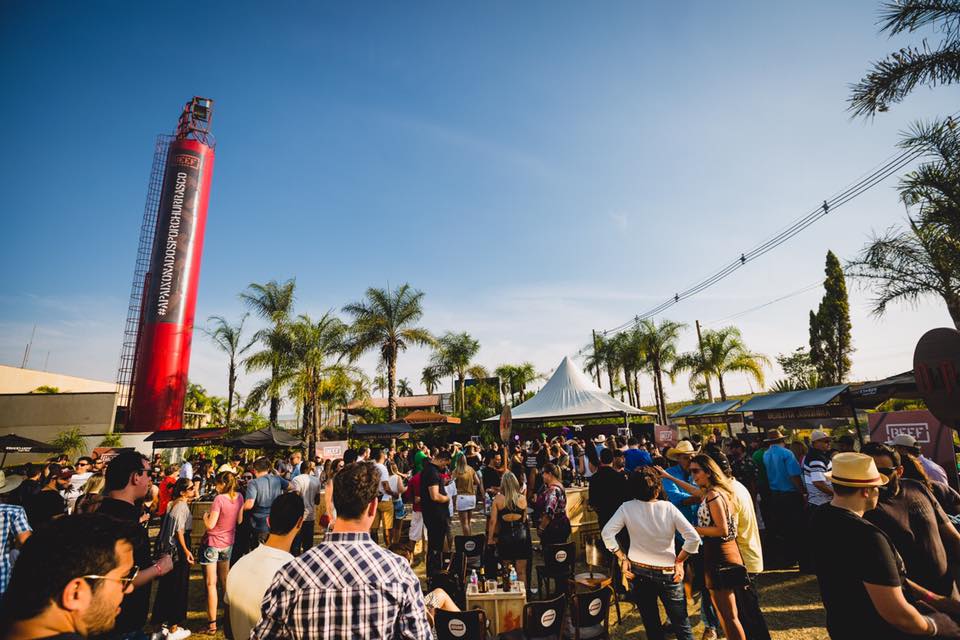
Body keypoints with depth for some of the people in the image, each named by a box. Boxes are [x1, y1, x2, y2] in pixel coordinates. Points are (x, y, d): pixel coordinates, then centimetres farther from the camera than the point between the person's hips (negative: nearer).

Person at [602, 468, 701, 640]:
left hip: (637, 571, 1)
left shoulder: (626, 508, -10)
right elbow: (693, 538, -15)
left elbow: (606, 533, -14)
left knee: (651, 625, 17)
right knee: (682, 625, 14)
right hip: (667, 573, -1)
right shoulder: (668, 507, -12)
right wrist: (679, 561, -4)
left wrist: (623, 558, -4)